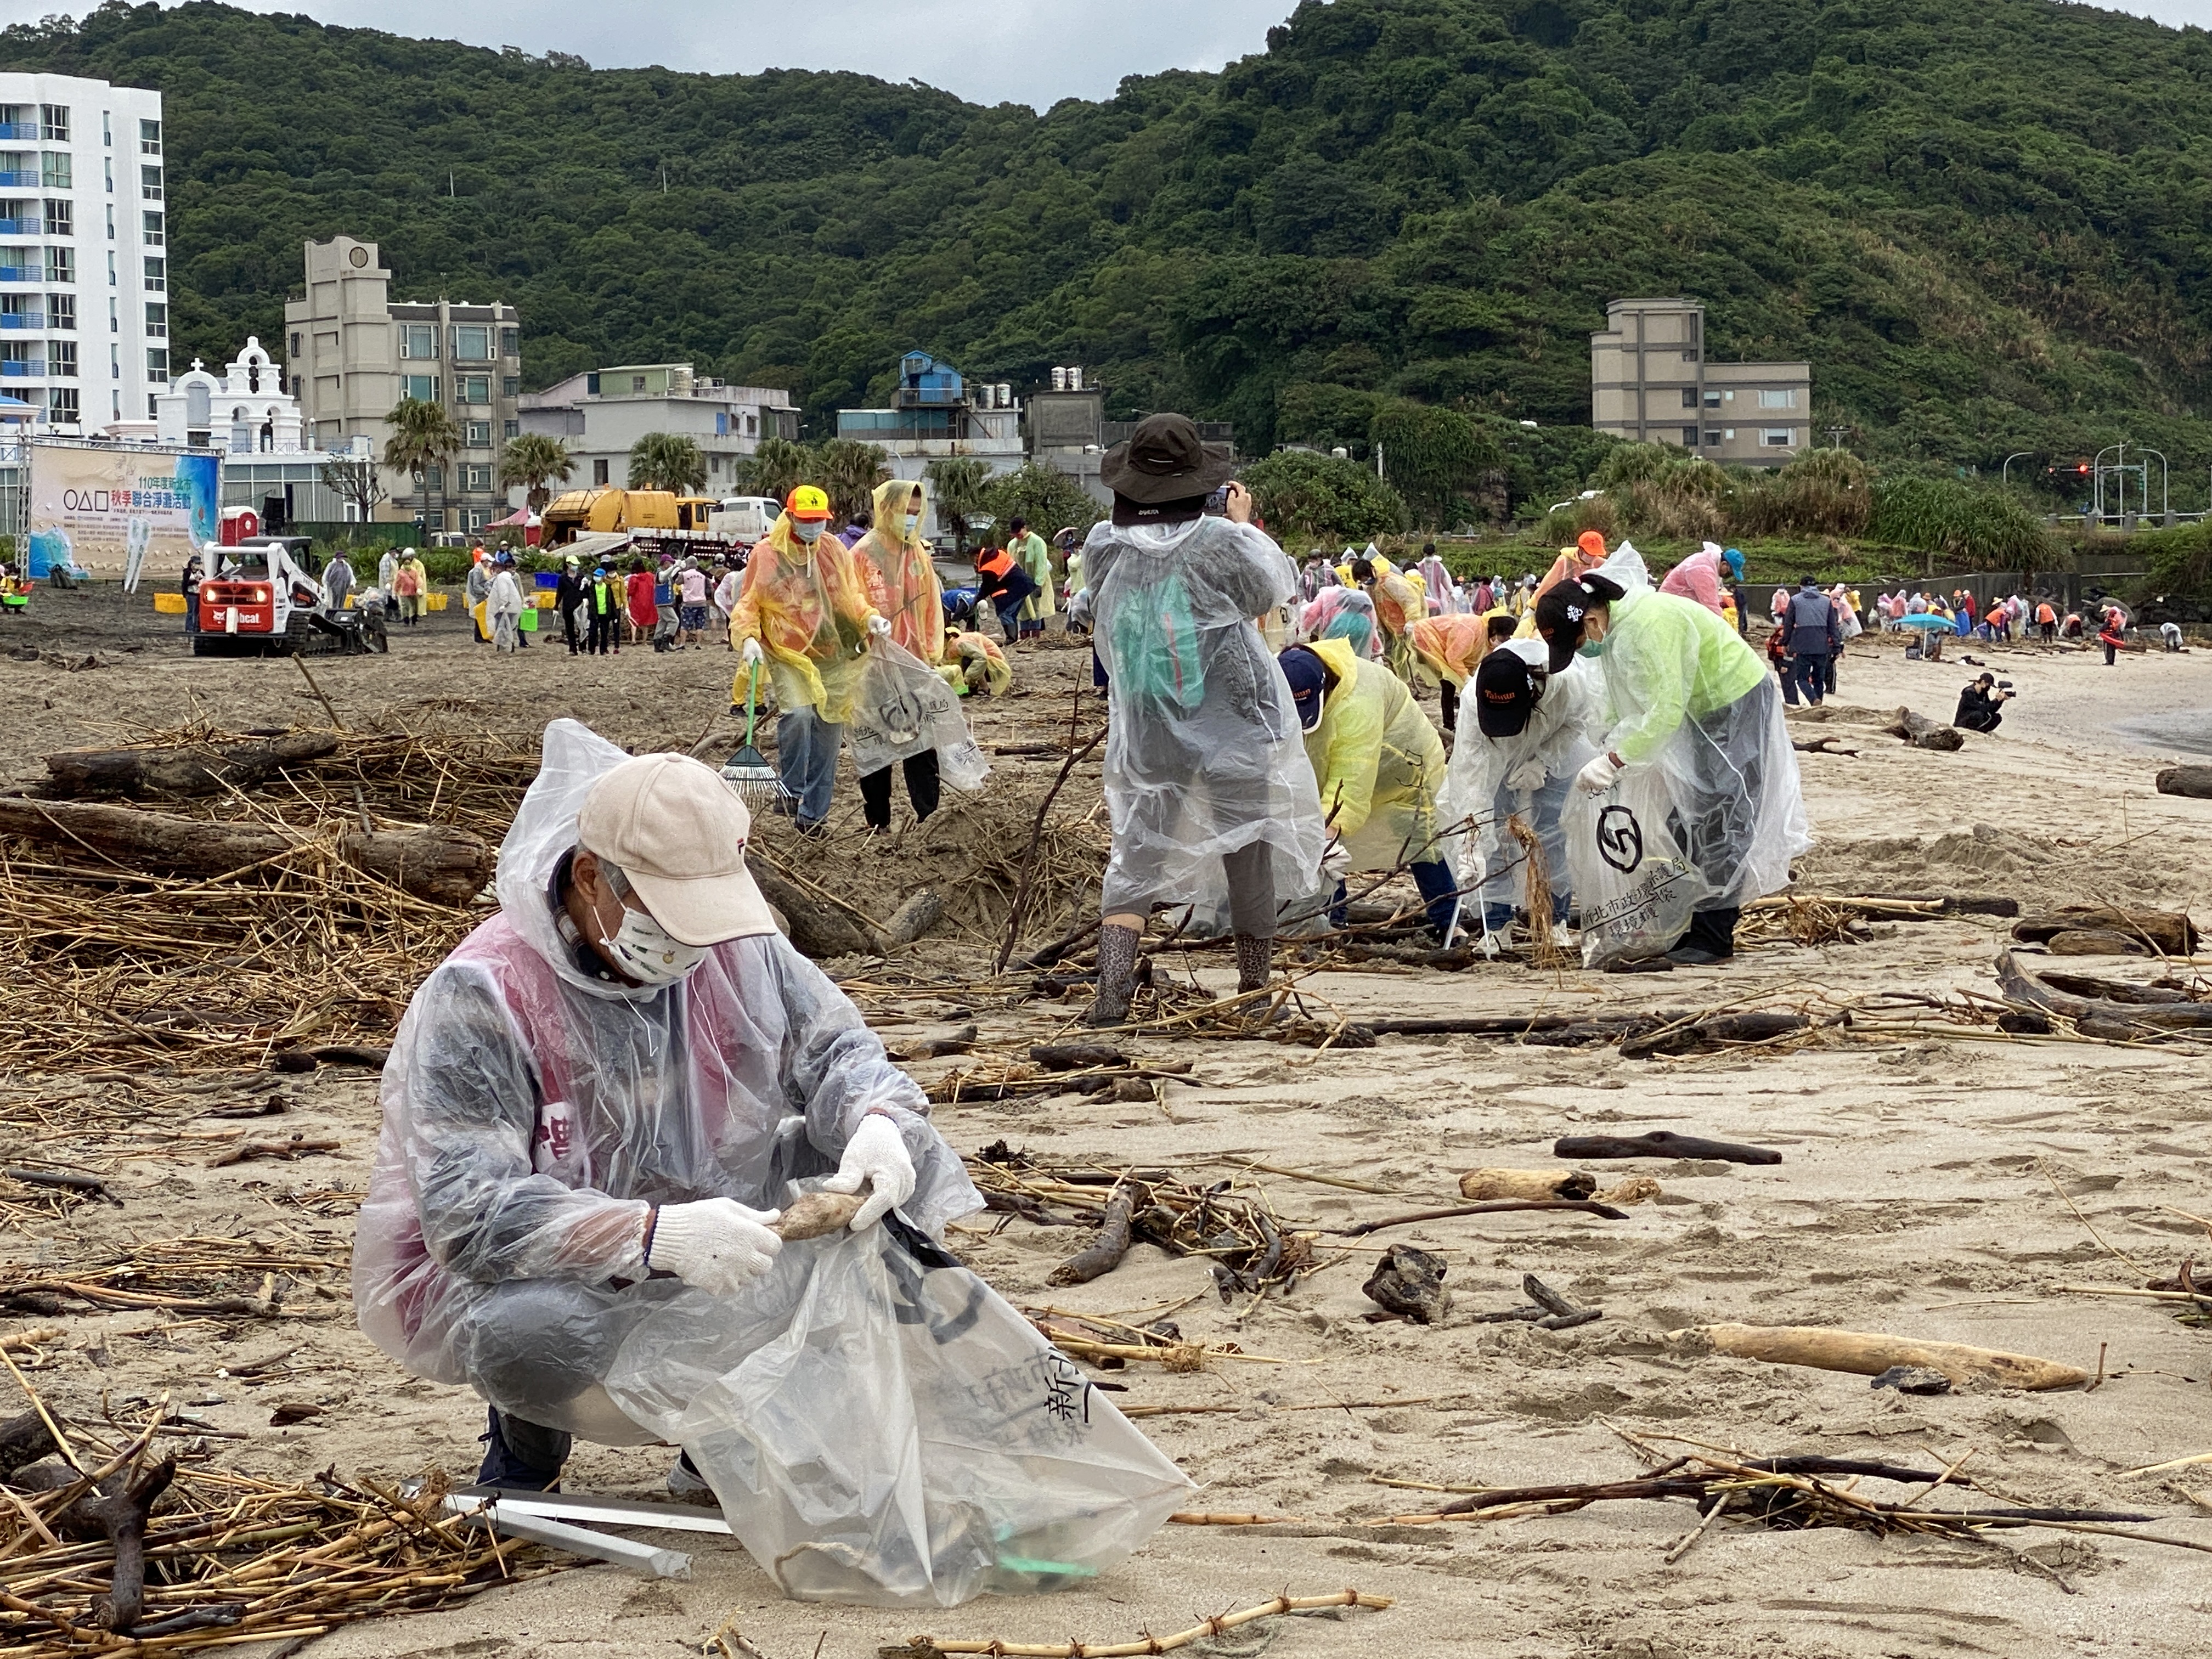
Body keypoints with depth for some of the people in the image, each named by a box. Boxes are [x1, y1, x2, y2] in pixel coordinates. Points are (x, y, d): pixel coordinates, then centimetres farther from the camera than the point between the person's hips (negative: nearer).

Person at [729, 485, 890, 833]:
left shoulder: (835, 550, 6)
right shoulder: (766, 553, -4)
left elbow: (852, 595, 15)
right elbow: (748, 604, 1)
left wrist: (870, 617, -4)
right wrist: (749, 638, -16)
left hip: (833, 657, 4)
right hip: (788, 651, -4)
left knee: (828, 730, 5)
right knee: (798, 712, -28)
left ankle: (813, 814, 14)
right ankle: (791, 789, -9)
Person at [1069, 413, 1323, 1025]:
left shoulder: (1103, 546, -7)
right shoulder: (1221, 542, -15)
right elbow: (1278, 586, 3)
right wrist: (1245, 522, 16)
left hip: (1146, 738, 2)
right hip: (1234, 726, -2)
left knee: (1135, 854, 6)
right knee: (1248, 854, 11)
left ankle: (1112, 989, -12)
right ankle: (1255, 989, 21)